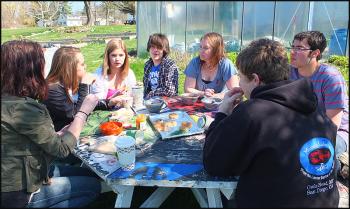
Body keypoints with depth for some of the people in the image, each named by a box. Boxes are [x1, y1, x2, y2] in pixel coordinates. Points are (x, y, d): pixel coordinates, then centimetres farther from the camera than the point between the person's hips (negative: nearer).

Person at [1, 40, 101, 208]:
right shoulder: (21, 108, -29)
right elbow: (62, 149, -21)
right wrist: (84, 111, -15)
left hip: (14, 179, 9)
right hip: (21, 194, -9)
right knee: (93, 185, 4)